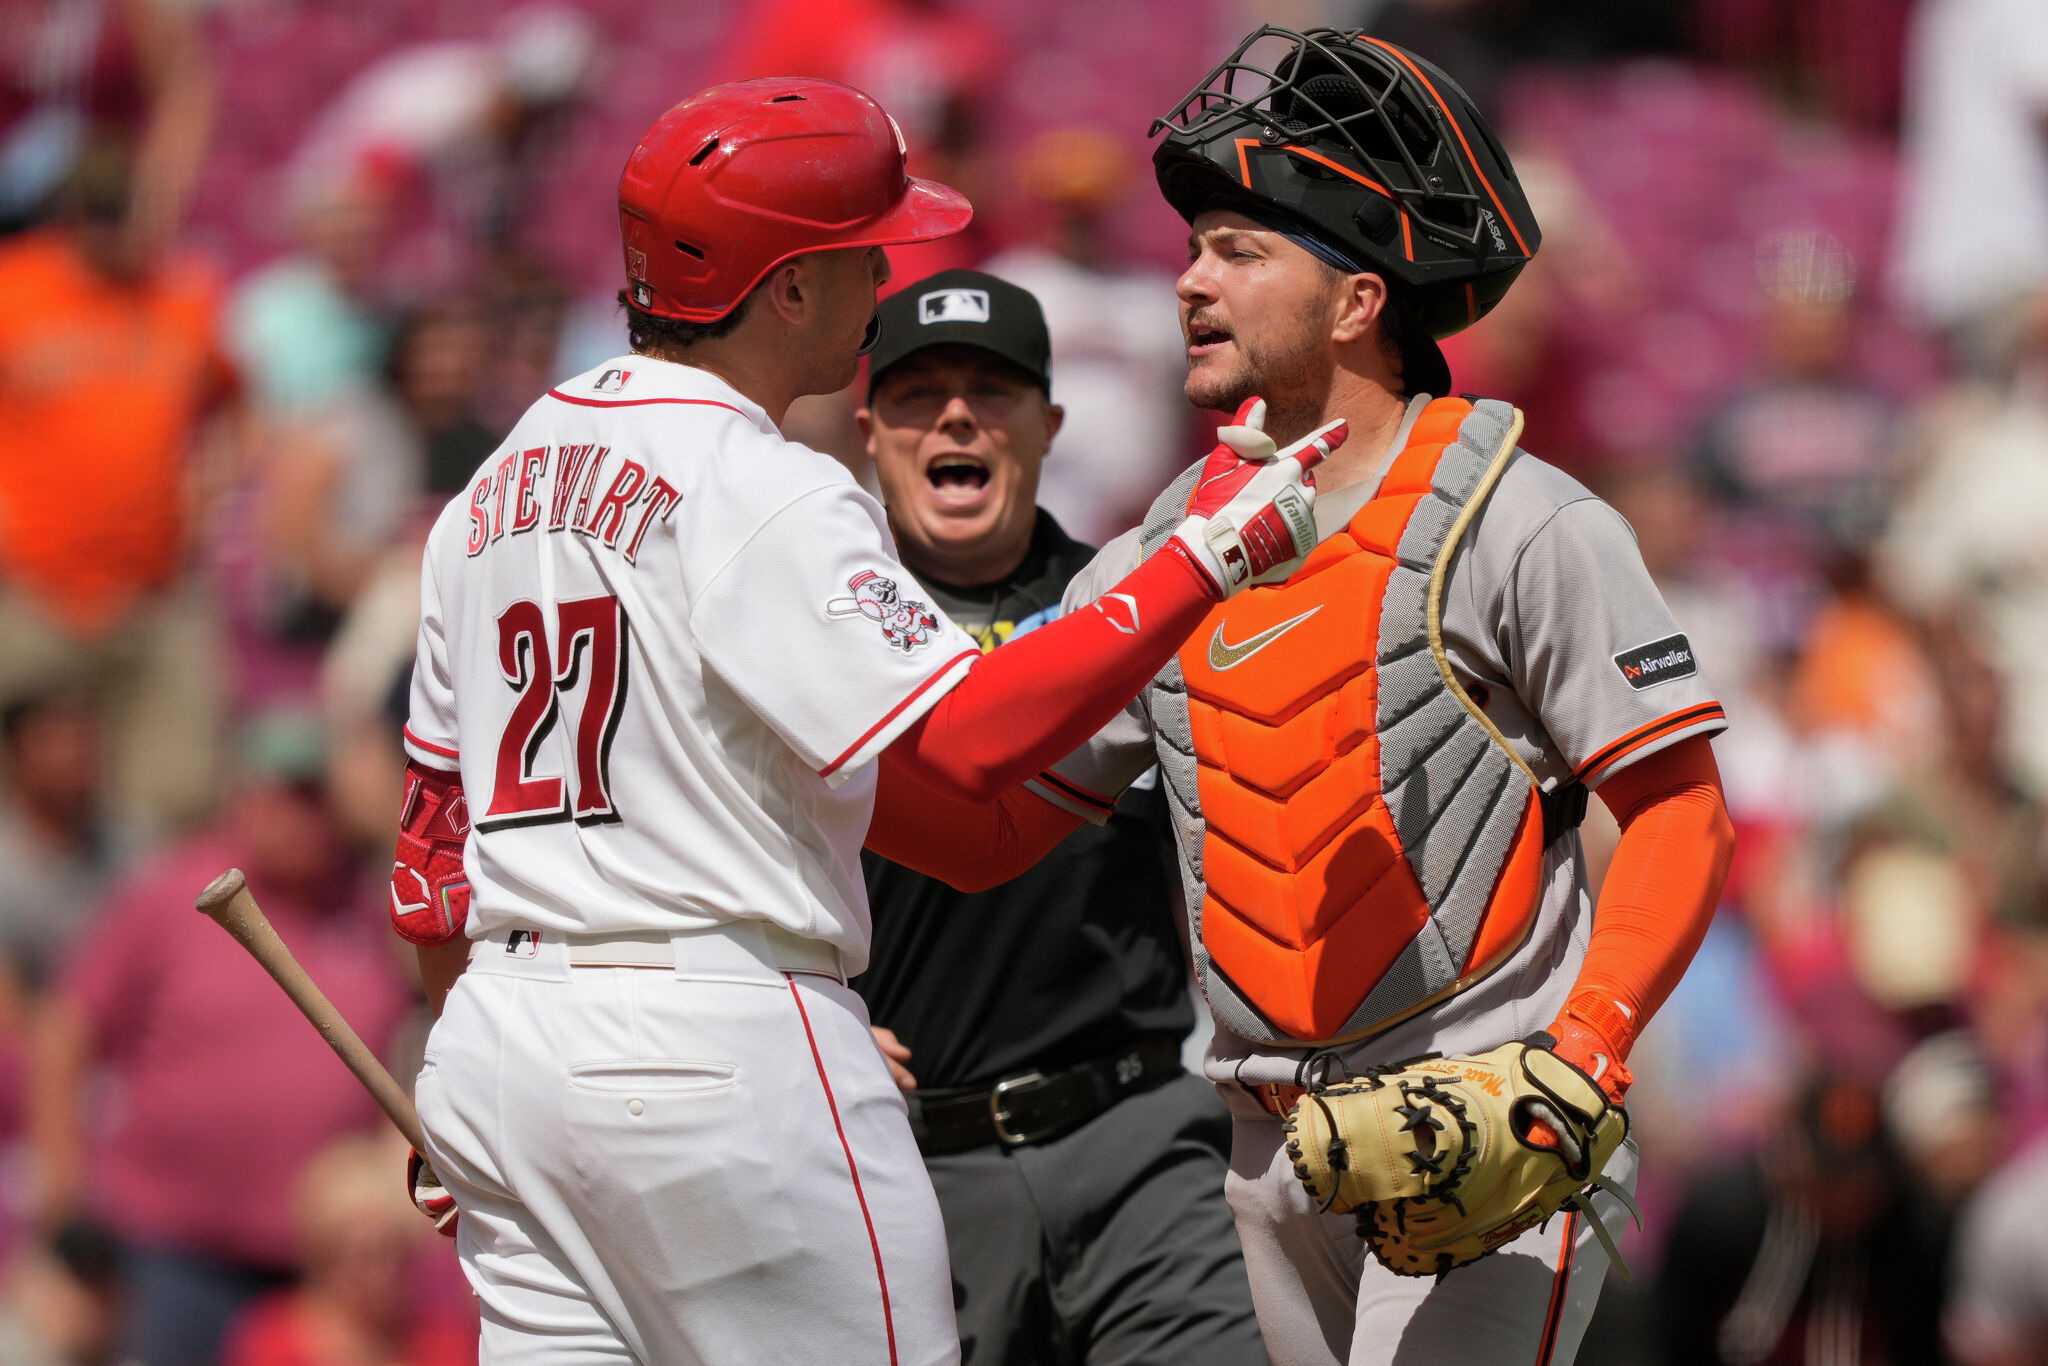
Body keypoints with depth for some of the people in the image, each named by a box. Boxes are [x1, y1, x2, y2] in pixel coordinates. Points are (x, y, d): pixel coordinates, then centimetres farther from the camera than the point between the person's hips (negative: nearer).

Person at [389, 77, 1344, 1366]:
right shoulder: (765, 497, -13)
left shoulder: (501, 482, 14)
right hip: (723, 1047, -8)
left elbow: (434, 820, 19)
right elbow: (976, 736, -24)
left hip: (500, 1034, 8)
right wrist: (1211, 553, -19)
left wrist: (461, 1104, 27)